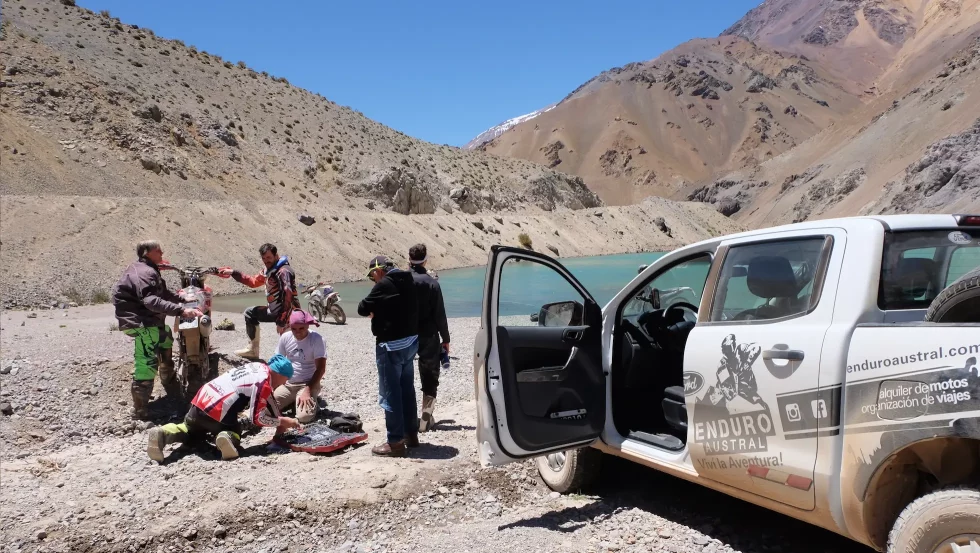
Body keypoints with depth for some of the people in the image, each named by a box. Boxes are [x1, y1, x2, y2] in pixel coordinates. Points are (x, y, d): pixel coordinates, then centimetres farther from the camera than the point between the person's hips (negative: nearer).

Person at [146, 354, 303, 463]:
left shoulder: (258, 366, 14)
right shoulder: (263, 383, -11)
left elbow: (269, 401, 25)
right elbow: (257, 417, -12)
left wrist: (280, 420, 24)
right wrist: (282, 421, 0)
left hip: (200, 401, 7)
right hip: (217, 414, -7)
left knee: (191, 430, 32)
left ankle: (163, 434, 1)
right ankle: (227, 439, -15)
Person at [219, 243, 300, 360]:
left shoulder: (283, 271, -20)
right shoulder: (269, 270, 11)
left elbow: (288, 298, -28)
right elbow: (253, 282, 25)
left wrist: (281, 322, -29)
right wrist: (233, 273, 18)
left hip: (288, 313, -10)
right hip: (275, 311, 10)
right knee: (250, 313, 21)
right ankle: (252, 350, 23)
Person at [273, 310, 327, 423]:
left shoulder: (317, 339, -14)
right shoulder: (285, 337, 0)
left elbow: (321, 368, -15)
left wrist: (307, 391, -24)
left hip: (307, 384, -5)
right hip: (286, 384, 5)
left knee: (304, 416, -29)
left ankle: (312, 400, 6)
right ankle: (292, 401, 13)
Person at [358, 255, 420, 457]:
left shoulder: (384, 285, -15)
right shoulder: (408, 281, 11)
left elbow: (363, 308, -11)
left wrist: (373, 310, 9)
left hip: (391, 344, -9)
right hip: (410, 340, 9)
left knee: (390, 393, -3)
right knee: (407, 390, 16)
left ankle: (396, 442, -1)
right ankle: (411, 434, 25)